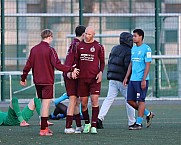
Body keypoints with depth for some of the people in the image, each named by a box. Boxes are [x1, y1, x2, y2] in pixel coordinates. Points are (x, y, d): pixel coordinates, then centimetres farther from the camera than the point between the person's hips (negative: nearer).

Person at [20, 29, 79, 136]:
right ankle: (43, 130, -7)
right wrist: (71, 69, -12)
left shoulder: (34, 49, 7)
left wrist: (23, 78, 19)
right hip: (47, 81, -6)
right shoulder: (50, 50, -11)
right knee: (46, 104, -5)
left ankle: (45, 126, 19)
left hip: (37, 81, 6)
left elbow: (28, 65, 9)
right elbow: (57, 65, -18)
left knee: (43, 103, 16)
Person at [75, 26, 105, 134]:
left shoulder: (98, 47, 2)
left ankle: (94, 126, -10)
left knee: (95, 100, -11)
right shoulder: (79, 46, 8)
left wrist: (101, 72, -7)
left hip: (94, 78, -3)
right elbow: (76, 61, 15)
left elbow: (102, 61, 8)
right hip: (82, 78, 3)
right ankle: (87, 124, 22)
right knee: (83, 102, 5)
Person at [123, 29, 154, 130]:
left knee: (141, 100, -4)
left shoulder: (146, 49, -8)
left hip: (141, 79, -8)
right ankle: (148, 114, 21)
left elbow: (148, 65, -11)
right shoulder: (133, 48, 15)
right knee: (130, 100, 6)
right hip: (133, 79, 8)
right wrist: (126, 77, 15)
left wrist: (144, 80, -16)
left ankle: (139, 123, 1)